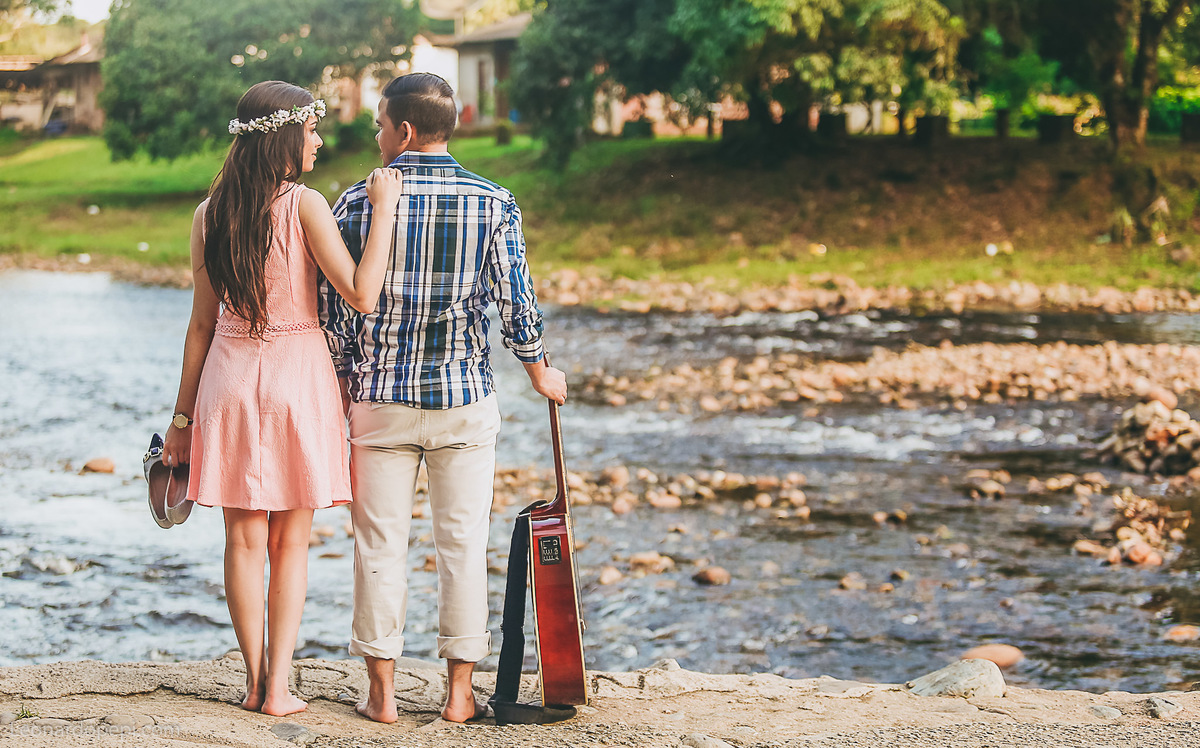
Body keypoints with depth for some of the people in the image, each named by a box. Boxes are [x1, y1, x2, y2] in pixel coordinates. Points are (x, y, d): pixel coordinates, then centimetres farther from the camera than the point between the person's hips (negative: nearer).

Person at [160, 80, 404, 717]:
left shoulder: (210, 214, 2)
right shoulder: (305, 205, -12)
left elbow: (202, 323, 5)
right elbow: (362, 295, -19)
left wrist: (184, 415, 11)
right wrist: (385, 209, -14)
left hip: (230, 378, 3)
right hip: (298, 378, -3)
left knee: (245, 539, 10)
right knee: (290, 543, 7)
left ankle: (255, 681, 14)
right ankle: (279, 686, 7)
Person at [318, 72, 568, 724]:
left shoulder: (358, 203, -5)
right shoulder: (493, 202, -4)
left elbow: (335, 309, -2)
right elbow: (516, 304, -3)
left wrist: (345, 387, 12)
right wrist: (539, 372, 15)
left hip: (379, 398, 0)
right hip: (466, 400, 0)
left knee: (380, 546, 8)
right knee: (463, 545, 7)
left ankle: (381, 691, 12)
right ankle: (459, 692, 11)